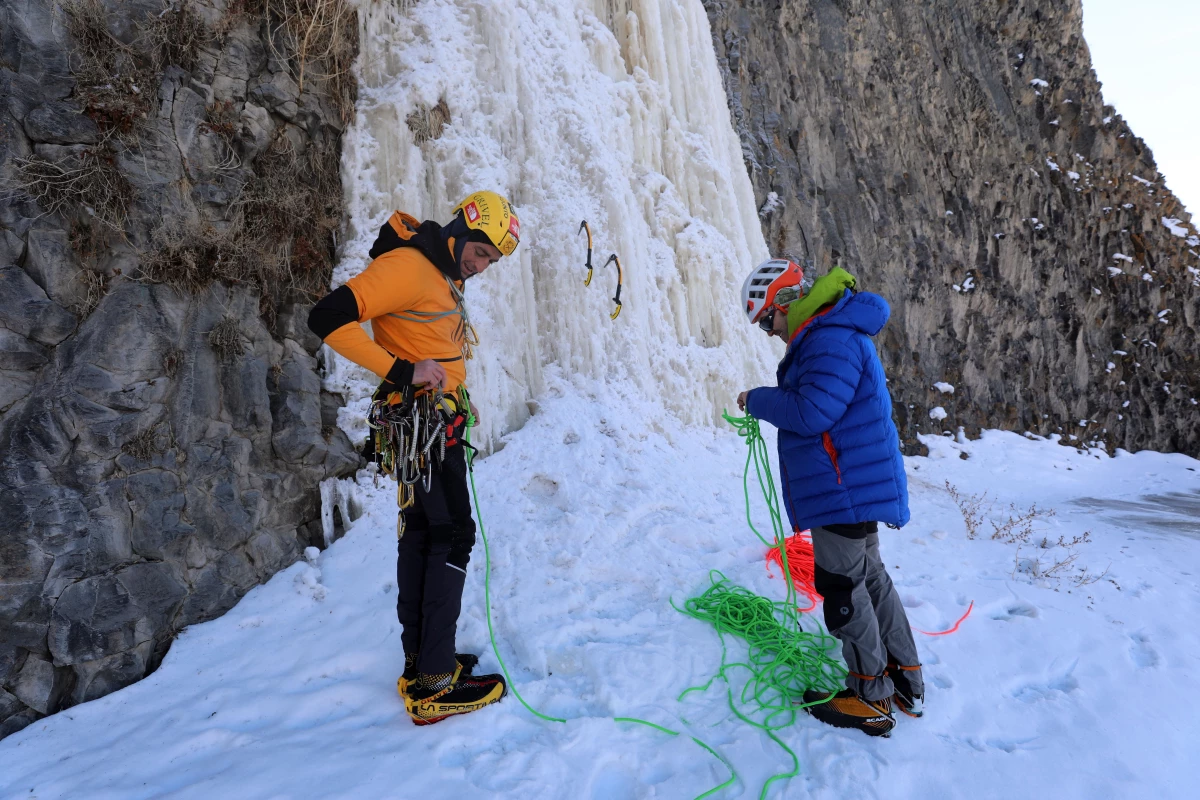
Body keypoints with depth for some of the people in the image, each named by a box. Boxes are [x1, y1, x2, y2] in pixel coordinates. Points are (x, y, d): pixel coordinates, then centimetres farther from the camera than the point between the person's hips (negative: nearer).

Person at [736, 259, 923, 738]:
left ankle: (872, 701, 13)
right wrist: (770, 403, 5)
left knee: (842, 587, 0)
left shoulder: (833, 341, -20)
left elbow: (811, 413, -25)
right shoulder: (824, 336, 15)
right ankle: (905, 681, 32)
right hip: (857, 482, 11)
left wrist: (759, 400, -12)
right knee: (868, 576, 20)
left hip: (845, 487, -11)